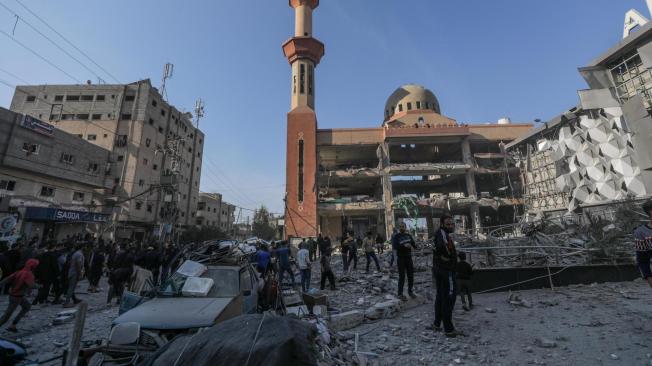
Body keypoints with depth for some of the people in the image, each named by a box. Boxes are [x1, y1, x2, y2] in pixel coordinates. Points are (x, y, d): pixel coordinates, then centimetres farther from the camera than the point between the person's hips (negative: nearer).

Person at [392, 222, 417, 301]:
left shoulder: (409, 235, 6)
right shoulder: (396, 236, -8)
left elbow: (414, 245, 1)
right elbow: (394, 246, -22)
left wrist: (415, 245, -23)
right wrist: (404, 245, -36)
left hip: (409, 257, 4)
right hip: (401, 258, -4)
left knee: (411, 275, 11)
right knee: (402, 276, -1)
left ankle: (410, 291, 28)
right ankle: (400, 294, 10)